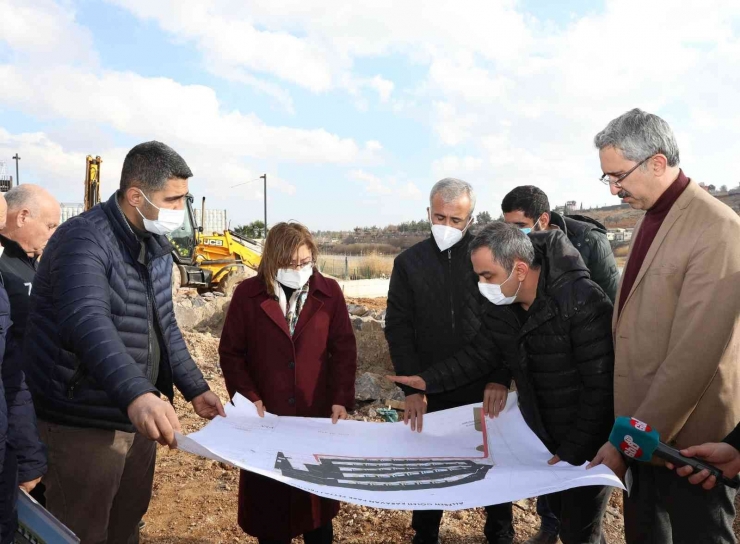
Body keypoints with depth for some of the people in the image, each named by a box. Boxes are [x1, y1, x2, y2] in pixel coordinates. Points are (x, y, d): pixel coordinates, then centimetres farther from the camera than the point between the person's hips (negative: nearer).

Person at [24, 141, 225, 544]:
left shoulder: (157, 247, 7)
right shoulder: (84, 239, -21)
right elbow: (87, 321, -39)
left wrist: (195, 389, 7)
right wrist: (136, 394, -53)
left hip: (137, 416, 8)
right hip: (84, 425, -8)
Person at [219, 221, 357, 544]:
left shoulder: (329, 292, 0)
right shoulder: (248, 294, -4)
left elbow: (344, 350, 2)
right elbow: (231, 352, 0)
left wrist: (341, 398, -6)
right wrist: (248, 397, -10)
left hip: (317, 413, 1)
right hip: (267, 414, -1)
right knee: (269, 495, 8)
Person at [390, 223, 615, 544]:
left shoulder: (583, 302, -28)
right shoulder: (501, 306, -5)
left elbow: (601, 386, -25)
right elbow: (479, 354, 6)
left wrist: (575, 450, -21)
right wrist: (428, 380, -6)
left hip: (588, 445, -6)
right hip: (544, 439, 6)